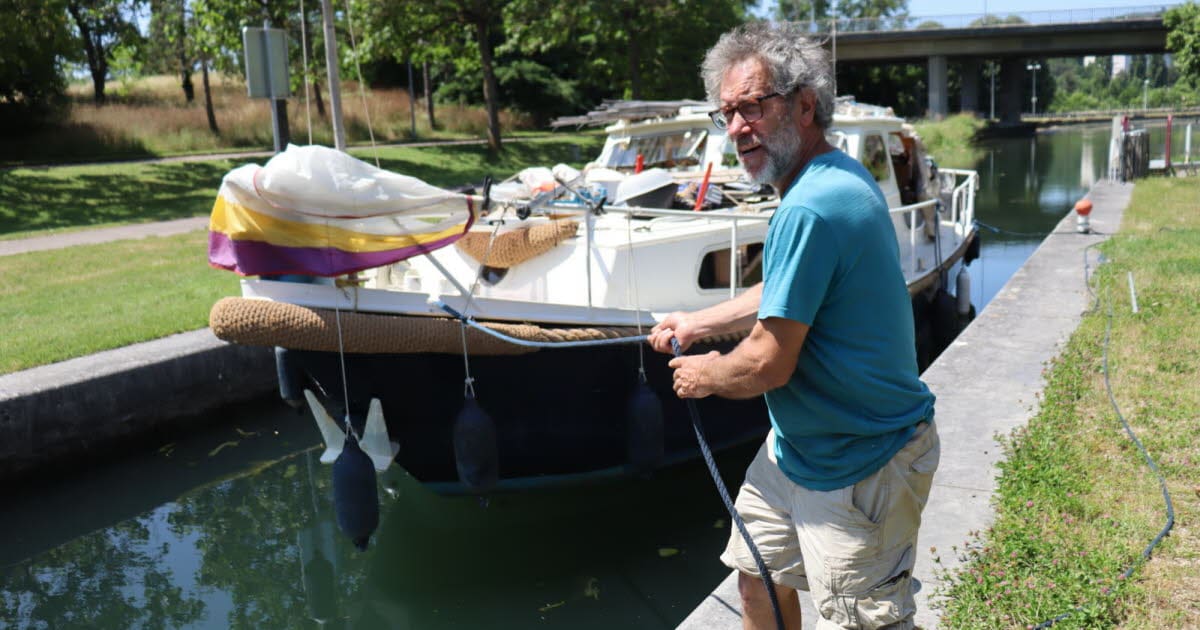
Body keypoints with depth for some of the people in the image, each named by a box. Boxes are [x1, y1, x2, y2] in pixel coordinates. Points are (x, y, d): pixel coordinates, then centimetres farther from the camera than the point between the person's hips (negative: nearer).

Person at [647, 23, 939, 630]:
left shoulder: (809, 210, -29)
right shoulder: (839, 176, 6)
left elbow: (769, 364, -26)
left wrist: (706, 376, -7)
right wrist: (698, 323, 20)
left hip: (859, 467, -10)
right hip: (798, 441, 10)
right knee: (759, 577, 22)